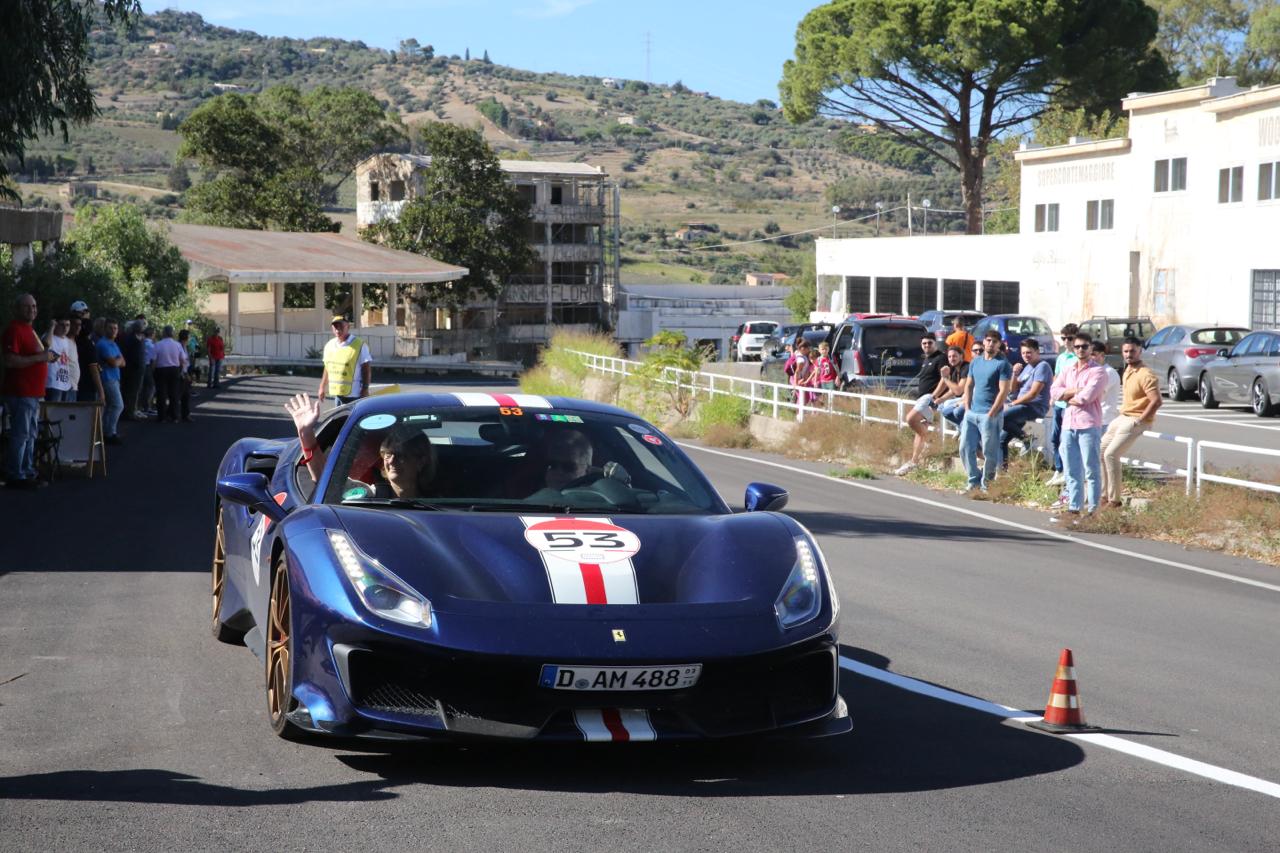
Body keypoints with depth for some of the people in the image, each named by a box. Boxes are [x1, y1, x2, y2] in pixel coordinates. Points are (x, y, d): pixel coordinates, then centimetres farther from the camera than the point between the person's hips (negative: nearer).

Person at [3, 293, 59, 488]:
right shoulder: (14, 330, -14)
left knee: (30, 435, 14)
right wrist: (40, 357, -22)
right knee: (20, 434, -8)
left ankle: (28, 472, 21)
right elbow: (10, 361, -23)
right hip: (20, 393, -10)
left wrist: (47, 356, 13)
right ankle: (16, 476, -4)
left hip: (33, 392, 10)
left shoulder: (29, 329, 17)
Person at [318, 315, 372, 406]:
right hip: (337, 393, 7)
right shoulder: (330, 345, 11)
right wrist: (322, 387, 19)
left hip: (354, 395, -7)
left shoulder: (359, 346, -9)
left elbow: (367, 369, -9)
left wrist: (365, 389, -14)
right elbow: (327, 368, 20)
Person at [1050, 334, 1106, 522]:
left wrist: (1068, 398, -1)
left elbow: (1087, 396, -17)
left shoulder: (1097, 372, -3)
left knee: (1091, 471, -2)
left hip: (1089, 425, -6)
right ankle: (1074, 510, 14)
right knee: (1072, 471, 9)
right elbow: (1054, 391, 3)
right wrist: (1075, 391, -10)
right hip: (1068, 425, 7)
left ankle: (1093, 511, 0)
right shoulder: (1068, 370, 16)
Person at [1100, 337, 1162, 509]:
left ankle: (1114, 499, -9)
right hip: (1123, 417, 10)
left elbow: (1156, 401, -25)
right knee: (1100, 450, 12)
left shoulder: (1146, 375, -19)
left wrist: (1139, 420, -21)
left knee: (1111, 454, -15)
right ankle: (1104, 493, 19)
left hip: (1136, 420, -10)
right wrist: (1122, 414, 16)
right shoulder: (1128, 370, 10)